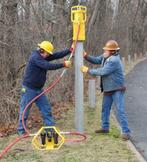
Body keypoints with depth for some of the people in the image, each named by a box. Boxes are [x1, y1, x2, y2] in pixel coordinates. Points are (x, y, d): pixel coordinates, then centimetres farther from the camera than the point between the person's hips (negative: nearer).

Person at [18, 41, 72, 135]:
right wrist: (63, 65, -27)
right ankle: (21, 130, 10)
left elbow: (57, 55, 1)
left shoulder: (44, 57, 7)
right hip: (29, 89, -9)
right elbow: (48, 66, -29)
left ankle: (51, 127, 14)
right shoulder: (35, 57, -20)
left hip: (39, 89, 9)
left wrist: (69, 50, -7)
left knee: (46, 108, 8)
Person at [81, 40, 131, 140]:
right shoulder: (106, 57, 3)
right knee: (105, 109, 17)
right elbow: (96, 60, 9)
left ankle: (126, 132, -7)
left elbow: (102, 72, -27)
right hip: (108, 89, 10)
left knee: (120, 110, -10)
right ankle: (105, 127, 31)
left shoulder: (114, 60, -25)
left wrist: (88, 71, -18)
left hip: (117, 90, -10)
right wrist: (86, 56, -7)